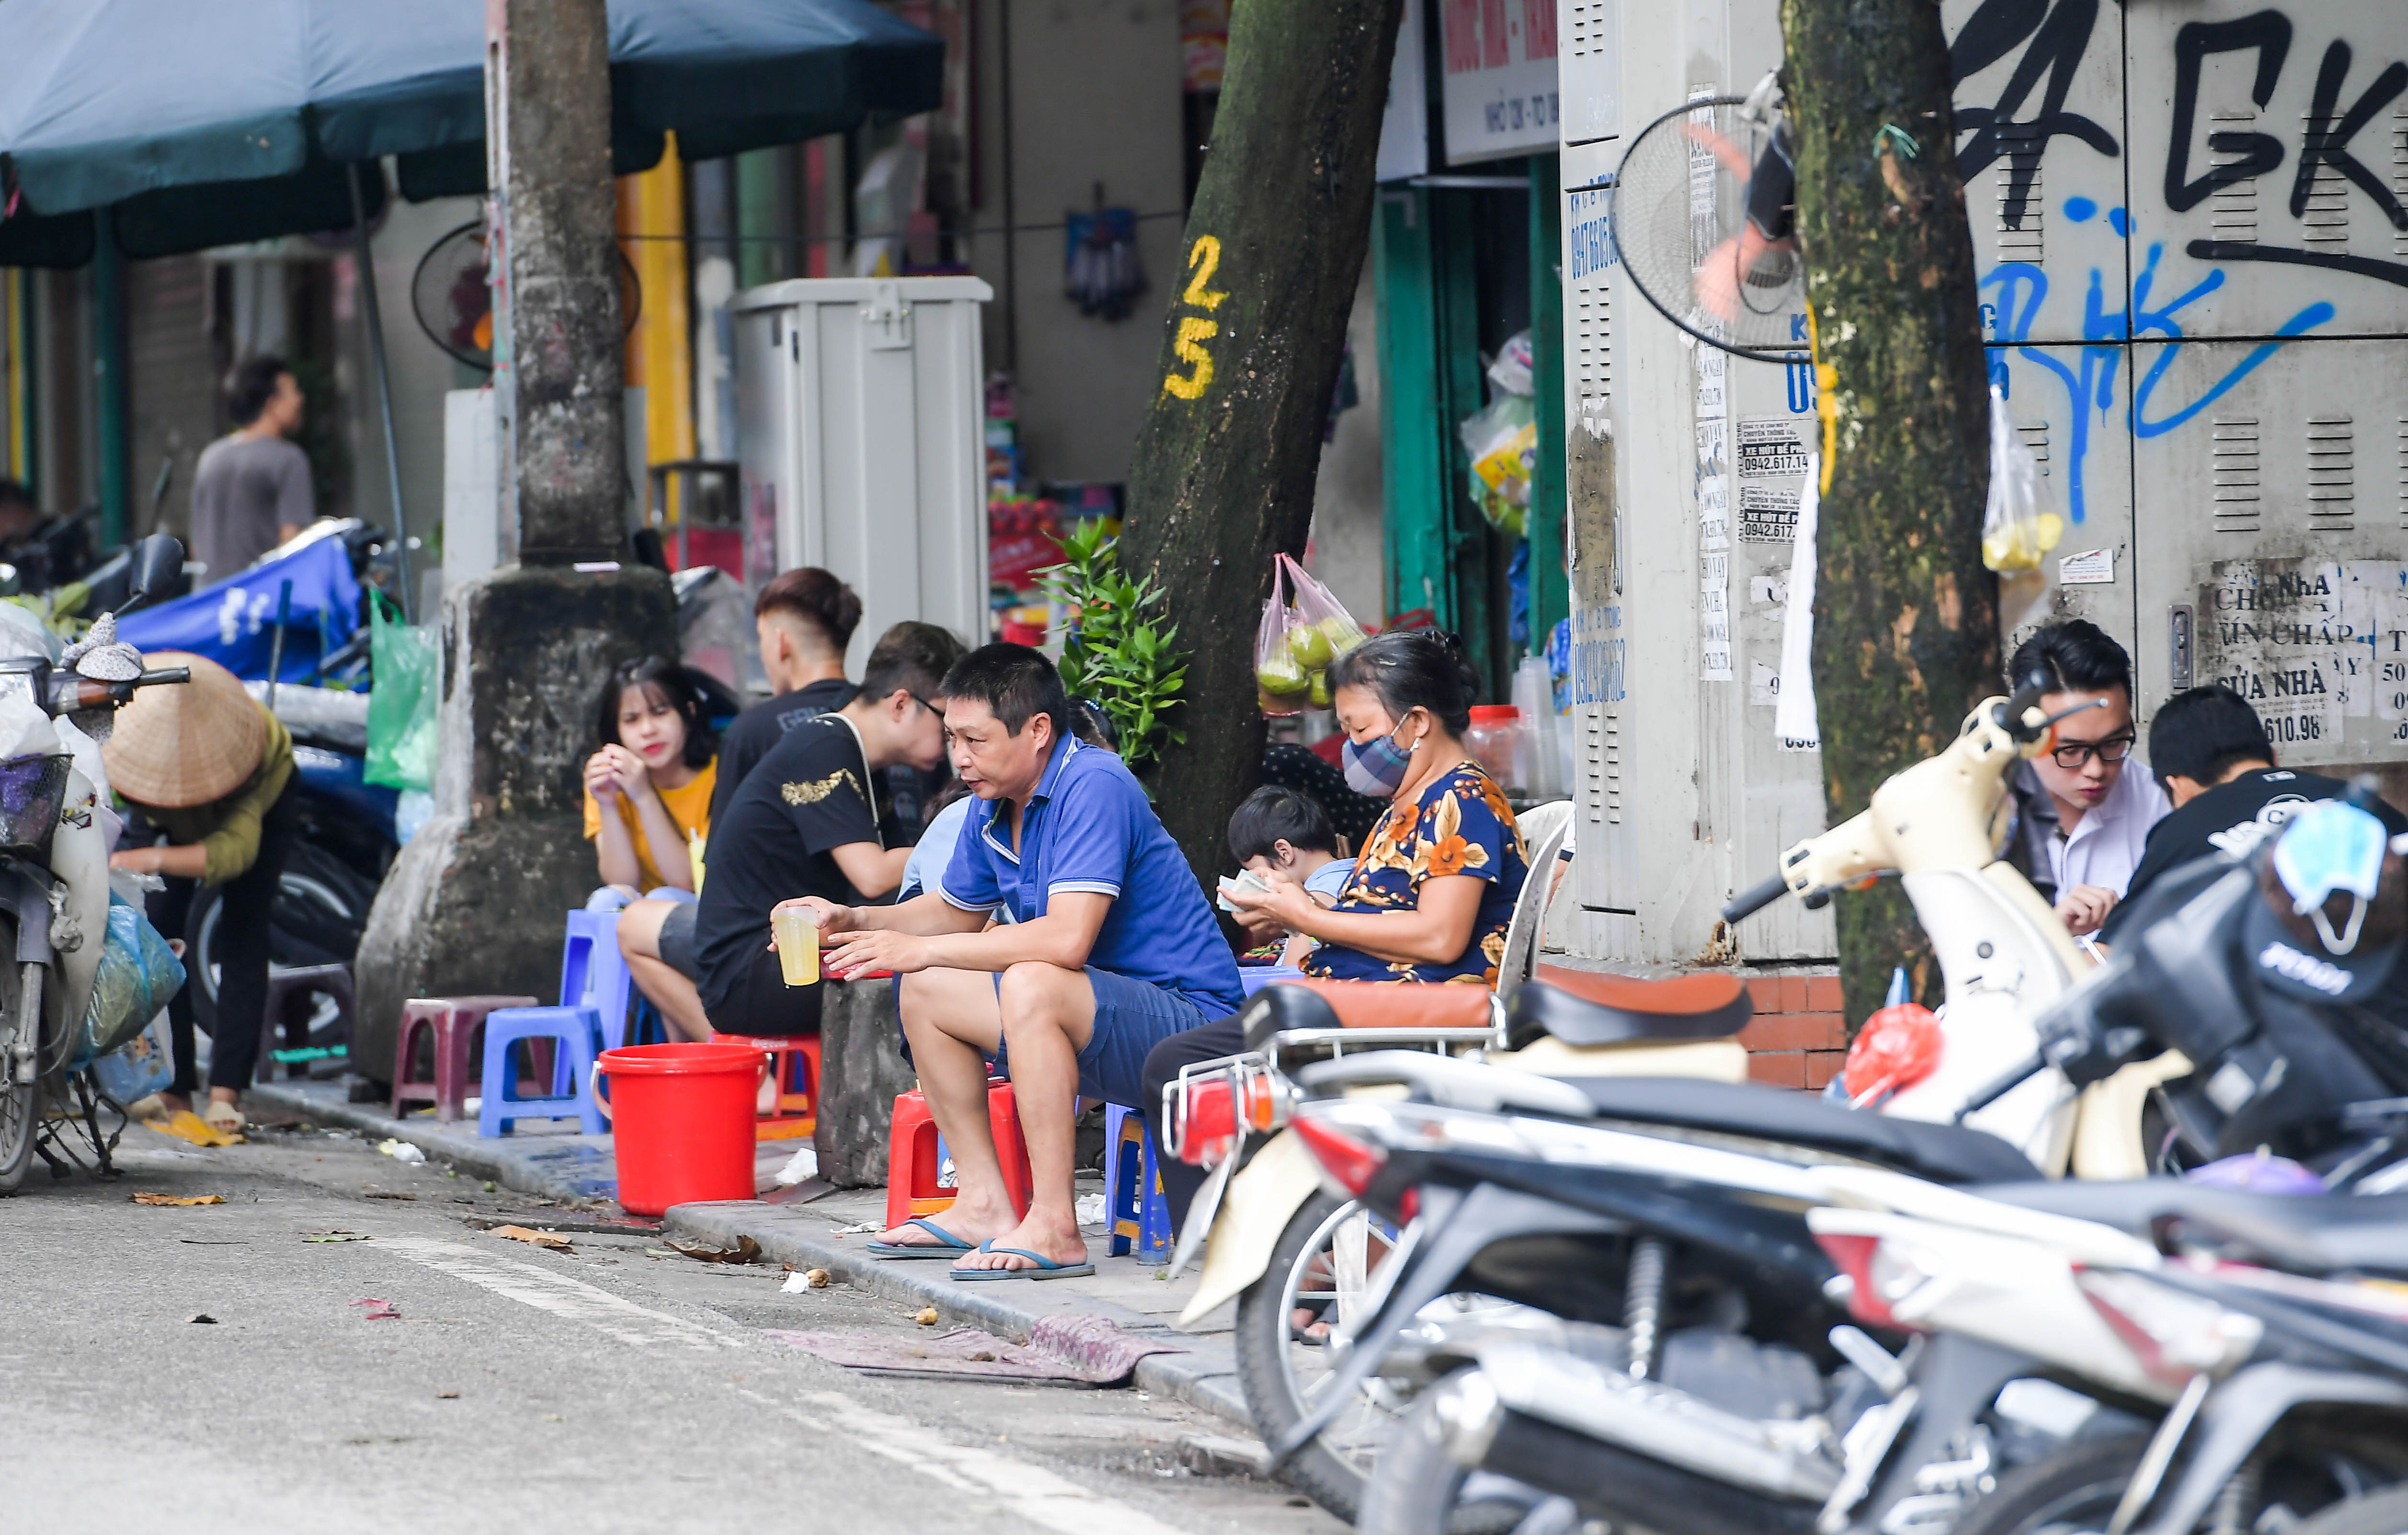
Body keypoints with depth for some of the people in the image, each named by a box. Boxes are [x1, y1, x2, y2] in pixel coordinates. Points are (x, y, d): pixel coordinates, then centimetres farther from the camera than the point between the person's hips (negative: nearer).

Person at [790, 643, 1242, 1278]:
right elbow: (954, 911, 25)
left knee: (1031, 985, -34)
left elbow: (1068, 939, -31)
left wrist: (921, 949, -23)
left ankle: (1054, 1229, -30)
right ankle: (986, 1206, 8)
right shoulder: (993, 809, 6)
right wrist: (853, 921, 7)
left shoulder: (1093, 787, -21)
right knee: (926, 993, 9)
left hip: (1188, 1022, -10)